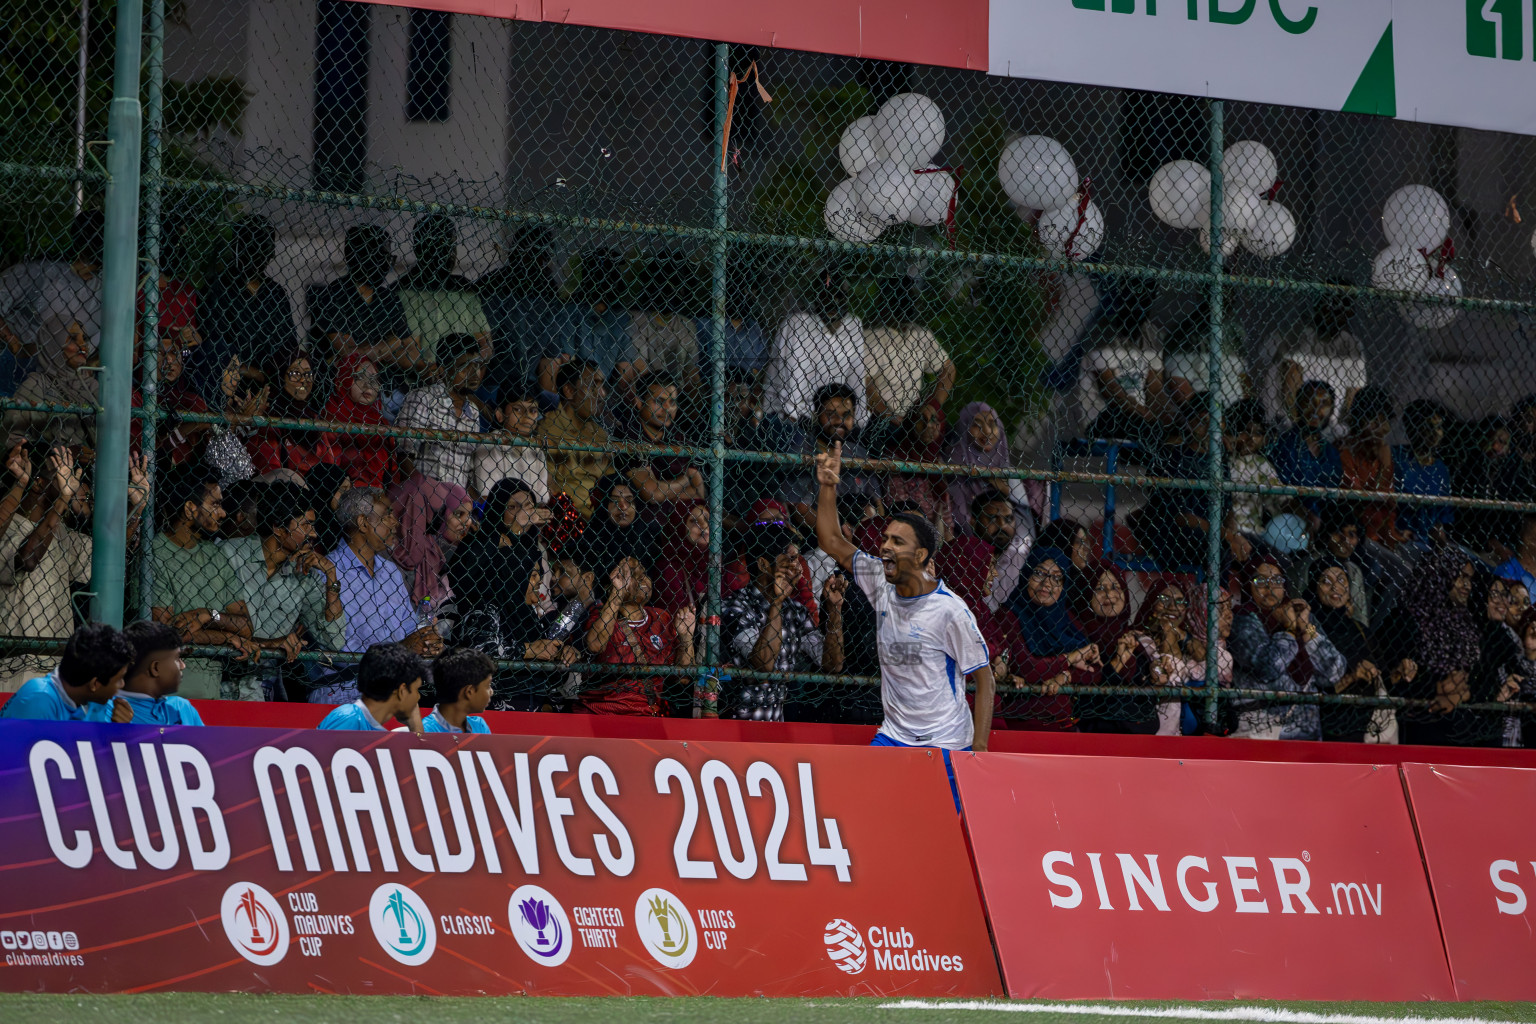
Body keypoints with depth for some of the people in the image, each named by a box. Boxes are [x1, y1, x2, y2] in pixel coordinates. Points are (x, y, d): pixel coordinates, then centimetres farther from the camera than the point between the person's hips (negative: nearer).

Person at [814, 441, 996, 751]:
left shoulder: (951, 611, -13)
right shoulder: (882, 586, 2)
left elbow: (984, 679, -9)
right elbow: (832, 542, 12)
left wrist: (979, 750, -15)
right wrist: (828, 486, 0)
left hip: (946, 743, -5)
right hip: (893, 737, 5)